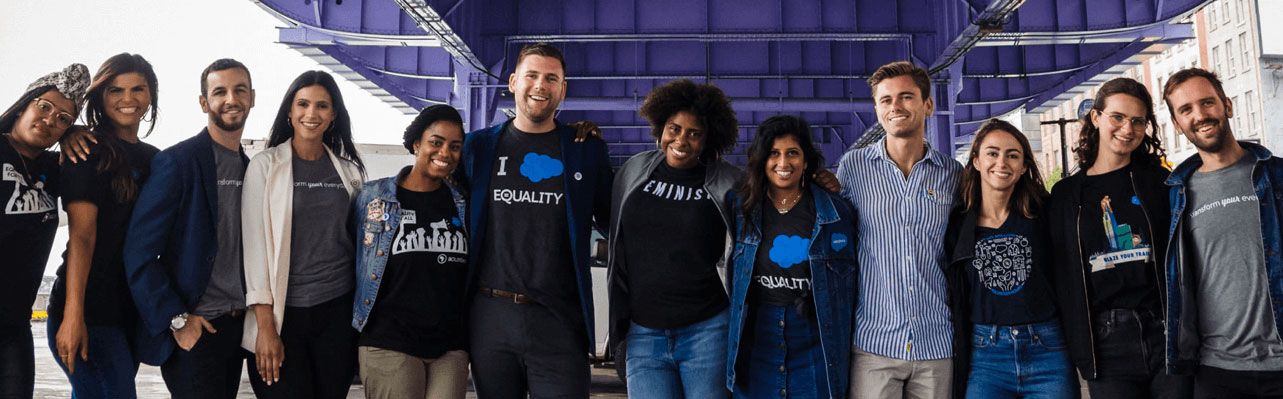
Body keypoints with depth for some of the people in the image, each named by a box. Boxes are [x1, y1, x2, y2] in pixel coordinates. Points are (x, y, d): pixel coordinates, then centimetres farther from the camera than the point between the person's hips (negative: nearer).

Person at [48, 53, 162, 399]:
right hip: (92, 312, -6)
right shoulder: (90, 152, -5)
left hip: (134, 312, 6)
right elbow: (82, 236, -14)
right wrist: (73, 316, -20)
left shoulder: (154, 159, 14)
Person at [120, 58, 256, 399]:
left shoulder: (251, 169, 11)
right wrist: (176, 320, -15)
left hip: (236, 327, 6)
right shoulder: (177, 162, -10)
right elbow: (139, 253, -13)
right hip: (193, 331, -6)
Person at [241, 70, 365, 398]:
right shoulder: (265, 166, -2)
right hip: (284, 311, -3)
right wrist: (265, 327, -11)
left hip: (338, 309, 3)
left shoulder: (349, 170, 8)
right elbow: (255, 245, -6)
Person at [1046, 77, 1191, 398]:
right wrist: (1078, 348, 0)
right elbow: (1062, 277, 6)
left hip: (1167, 333, 0)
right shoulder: (1066, 194, 6)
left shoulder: (1159, 181, 7)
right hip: (1106, 345, 0)